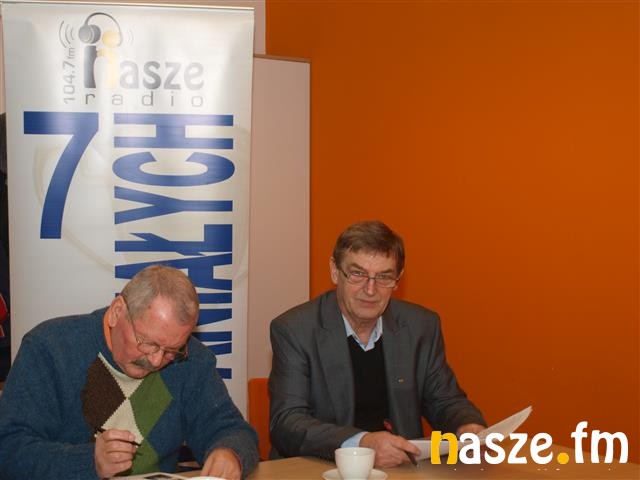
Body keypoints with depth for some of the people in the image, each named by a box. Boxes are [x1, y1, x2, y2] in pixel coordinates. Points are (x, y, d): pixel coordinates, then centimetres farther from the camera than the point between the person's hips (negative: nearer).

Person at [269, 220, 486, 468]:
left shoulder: (423, 327, 2)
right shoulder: (293, 330, -8)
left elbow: (445, 401, 12)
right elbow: (286, 423, -15)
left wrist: (468, 428, -12)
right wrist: (359, 443, -31)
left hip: (401, 468, 3)